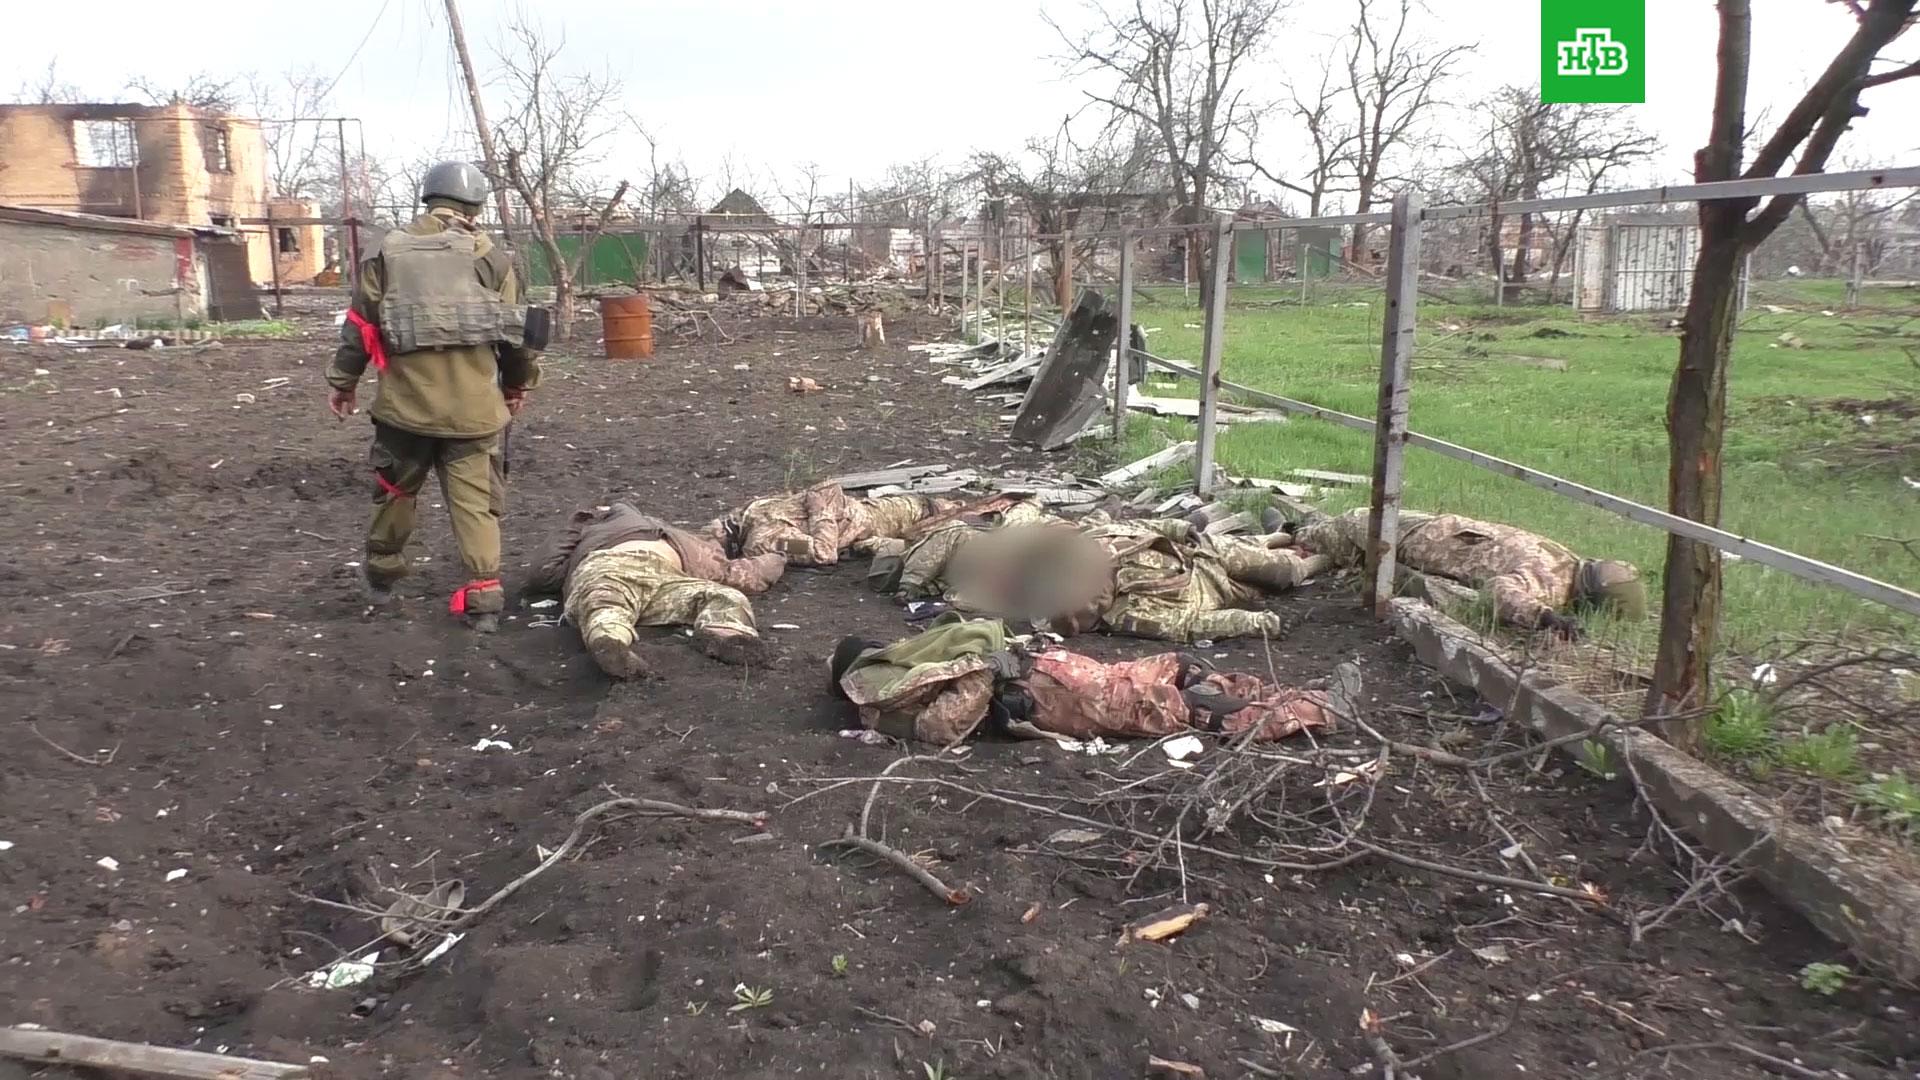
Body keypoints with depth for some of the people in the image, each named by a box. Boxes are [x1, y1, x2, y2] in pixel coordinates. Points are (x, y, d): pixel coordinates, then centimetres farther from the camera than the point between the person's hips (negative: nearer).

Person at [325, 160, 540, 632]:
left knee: (395, 489, 20)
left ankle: (382, 574, 37)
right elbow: (515, 329, 3)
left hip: (406, 401, 2)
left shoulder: (388, 249, 5)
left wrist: (343, 382, 18)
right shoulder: (488, 254, 1)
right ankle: (484, 594, -3)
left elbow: (359, 323, 6)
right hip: (472, 406, -1)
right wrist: (519, 384, 18)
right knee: (475, 500, 4)